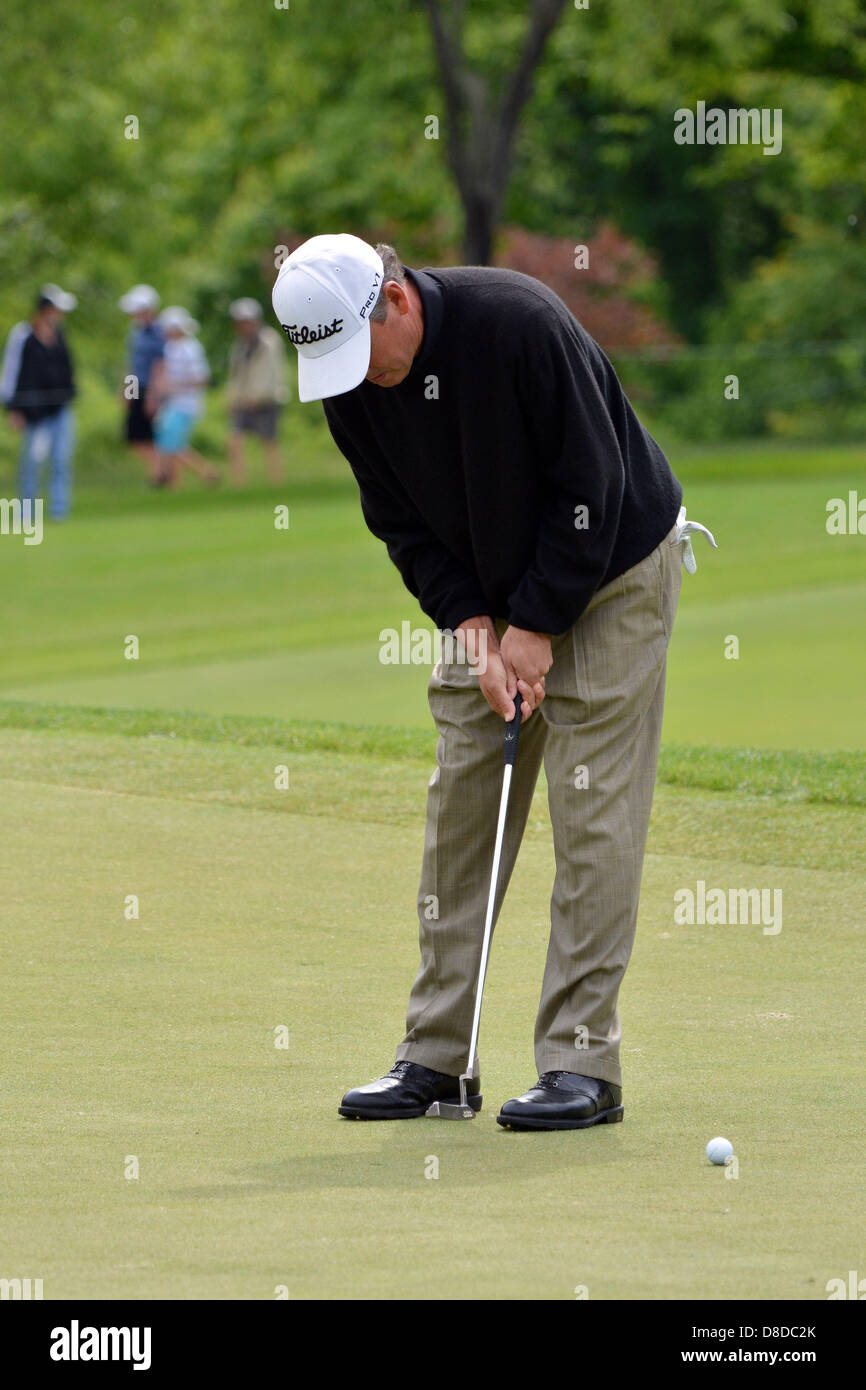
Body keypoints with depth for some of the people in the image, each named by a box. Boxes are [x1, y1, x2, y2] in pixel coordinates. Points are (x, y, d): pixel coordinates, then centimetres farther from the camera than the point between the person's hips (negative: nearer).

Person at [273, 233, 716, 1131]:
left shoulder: (517, 323, -29)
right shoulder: (350, 387, -10)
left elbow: (592, 487, -24)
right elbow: (403, 524, -1)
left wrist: (538, 628, -19)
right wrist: (475, 632, -13)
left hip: (612, 570, -6)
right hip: (487, 597, 6)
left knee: (592, 813, -10)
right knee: (458, 806, 2)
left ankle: (582, 1064, -10)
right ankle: (434, 1057, 6)